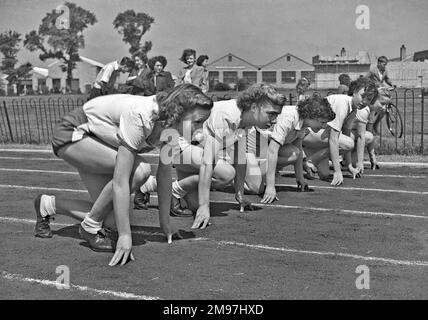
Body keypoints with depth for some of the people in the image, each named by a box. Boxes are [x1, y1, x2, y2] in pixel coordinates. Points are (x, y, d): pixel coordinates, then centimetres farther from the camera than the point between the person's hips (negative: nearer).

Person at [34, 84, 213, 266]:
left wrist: (164, 221, 0)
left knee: (113, 221, 0)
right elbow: (120, 181, -38)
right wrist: (125, 235, -37)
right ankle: (90, 228, -11)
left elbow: (165, 174, -2)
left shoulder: (170, 126, -13)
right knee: (138, 170, -30)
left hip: (97, 144, 8)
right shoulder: (138, 117, -37)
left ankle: (47, 205, 19)